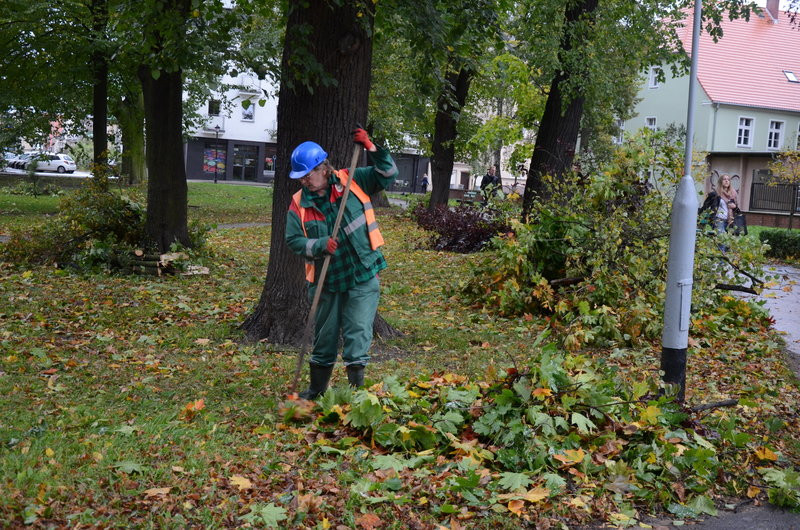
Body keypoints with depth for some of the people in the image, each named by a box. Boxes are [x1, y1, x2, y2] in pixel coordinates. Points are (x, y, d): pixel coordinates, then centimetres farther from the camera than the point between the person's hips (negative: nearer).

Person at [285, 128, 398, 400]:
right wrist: (320, 245, -19)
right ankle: (317, 389, 31)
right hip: (326, 281, 2)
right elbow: (294, 240, -2)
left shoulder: (352, 181, -3)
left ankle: (356, 386, 5)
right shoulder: (299, 204, -1)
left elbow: (388, 175, -1)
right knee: (324, 335, 14)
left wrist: (371, 149, -14)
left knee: (358, 333, -5)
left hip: (363, 277, -2)